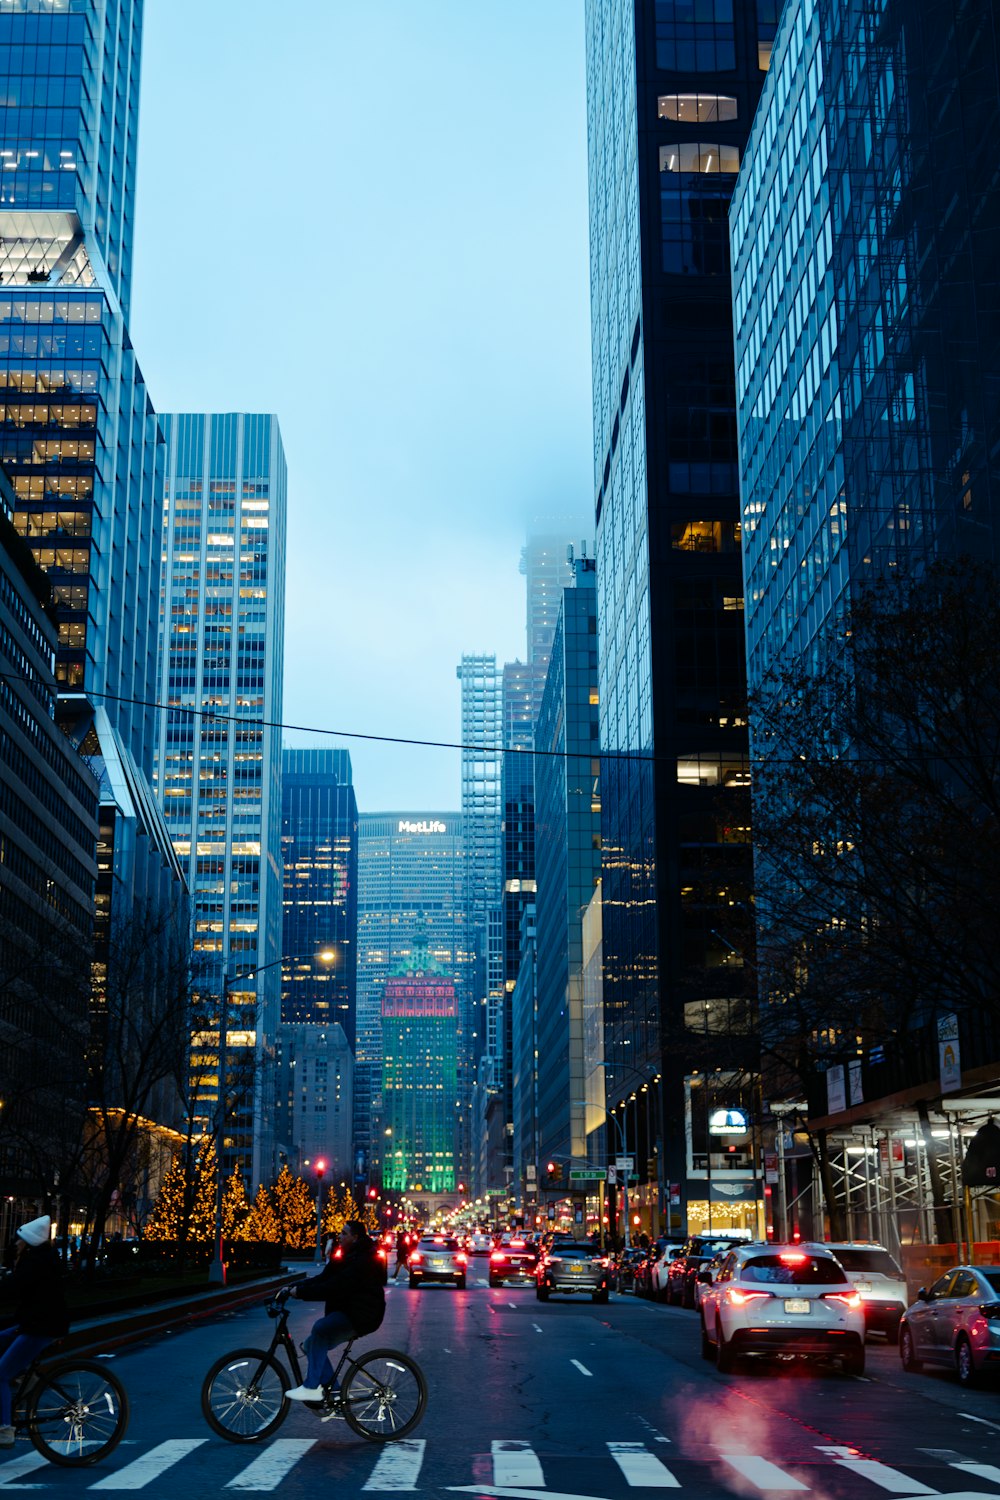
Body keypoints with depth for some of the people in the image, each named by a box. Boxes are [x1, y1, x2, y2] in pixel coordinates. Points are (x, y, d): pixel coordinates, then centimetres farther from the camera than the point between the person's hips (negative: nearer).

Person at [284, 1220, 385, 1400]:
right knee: (312, 1344, 3)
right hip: (346, 1313, 11)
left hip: (360, 1316, -11)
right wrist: (294, 1287, -2)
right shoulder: (349, 1256, 16)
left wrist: (301, 1292, -24)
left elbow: (334, 1287, -26)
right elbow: (322, 1279, 10)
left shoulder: (362, 1261, -18)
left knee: (320, 1328, -31)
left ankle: (311, 1387, -29)